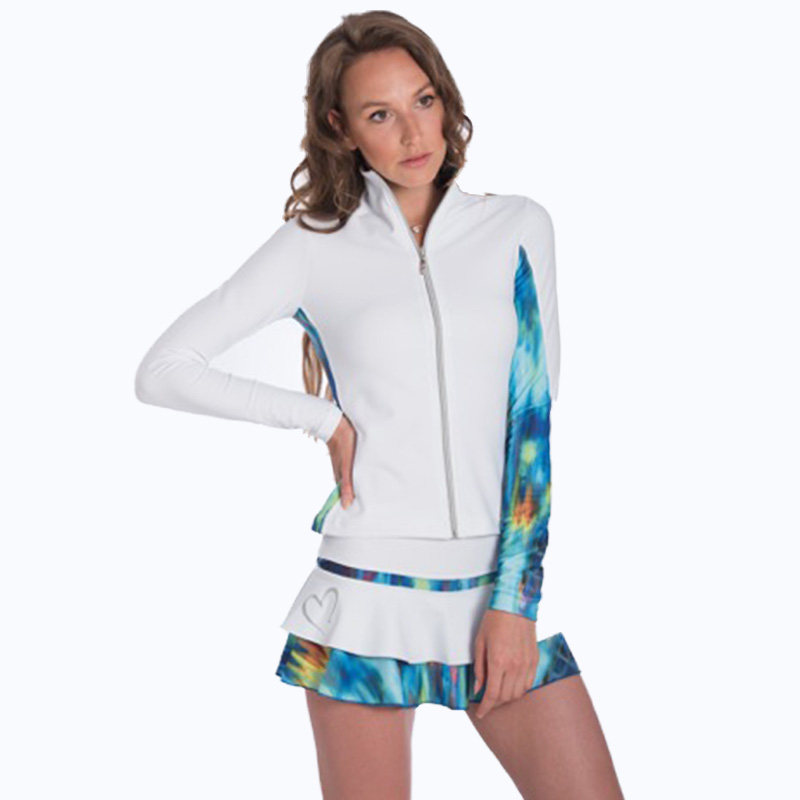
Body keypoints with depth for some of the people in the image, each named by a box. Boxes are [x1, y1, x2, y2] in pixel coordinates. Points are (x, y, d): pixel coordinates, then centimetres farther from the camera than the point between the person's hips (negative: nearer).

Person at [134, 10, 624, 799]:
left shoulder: (518, 227, 5)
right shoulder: (314, 247, 1)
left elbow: (537, 416, 1)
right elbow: (163, 371, 1)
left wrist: (517, 597, -5)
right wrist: (323, 417, -2)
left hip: (503, 582, 2)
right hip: (369, 585, -1)